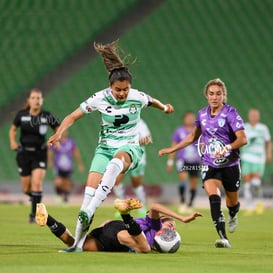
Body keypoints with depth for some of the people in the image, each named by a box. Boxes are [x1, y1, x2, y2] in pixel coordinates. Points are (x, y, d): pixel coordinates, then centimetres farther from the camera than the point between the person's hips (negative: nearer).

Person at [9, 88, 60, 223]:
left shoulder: (47, 116, -7)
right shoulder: (21, 115, -4)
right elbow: (13, 129, 11)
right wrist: (13, 141, -6)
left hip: (40, 153, -2)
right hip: (24, 153, 2)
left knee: (37, 183, -17)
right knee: (26, 188, 5)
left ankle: (34, 214, -8)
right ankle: (33, 197, 42)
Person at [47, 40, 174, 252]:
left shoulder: (138, 97, -8)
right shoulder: (100, 98, -9)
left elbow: (153, 101, 17)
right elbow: (73, 116, -4)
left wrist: (164, 108, 39)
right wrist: (59, 132, -23)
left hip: (130, 148, -1)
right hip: (105, 147, 1)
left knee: (116, 160, -39)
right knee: (90, 190, -17)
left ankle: (89, 210, -48)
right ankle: (78, 243, -9)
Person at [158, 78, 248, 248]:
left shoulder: (231, 113, -10)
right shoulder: (202, 114, 6)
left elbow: (243, 139, -20)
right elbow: (193, 137, 23)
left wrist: (227, 148, -37)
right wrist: (172, 150, 23)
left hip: (230, 164, -2)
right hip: (209, 165, 2)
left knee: (232, 202, 13)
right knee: (213, 196, -23)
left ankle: (233, 215, 53)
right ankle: (223, 238, -29)